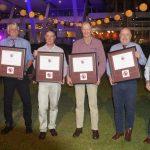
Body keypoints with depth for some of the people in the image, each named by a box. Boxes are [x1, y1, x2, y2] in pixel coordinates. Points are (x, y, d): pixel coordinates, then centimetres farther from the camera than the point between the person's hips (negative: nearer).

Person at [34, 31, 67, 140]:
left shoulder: (60, 50, 7)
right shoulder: (40, 50, 8)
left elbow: (64, 65, 7)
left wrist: (63, 76, -6)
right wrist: (35, 57, -12)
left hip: (56, 81, 1)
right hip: (43, 81, 0)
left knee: (54, 105, 10)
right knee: (42, 106, -4)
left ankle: (52, 126, 25)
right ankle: (43, 129, 8)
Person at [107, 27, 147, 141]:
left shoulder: (136, 47, 4)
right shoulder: (113, 48, 8)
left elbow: (144, 62, -1)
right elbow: (108, 63, 6)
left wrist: (139, 57, -24)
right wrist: (110, 76, -10)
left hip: (130, 82, -1)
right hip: (117, 81, 2)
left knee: (130, 106, 3)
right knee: (118, 107, 9)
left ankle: (129, 129, 27)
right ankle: (119, 130, 25)